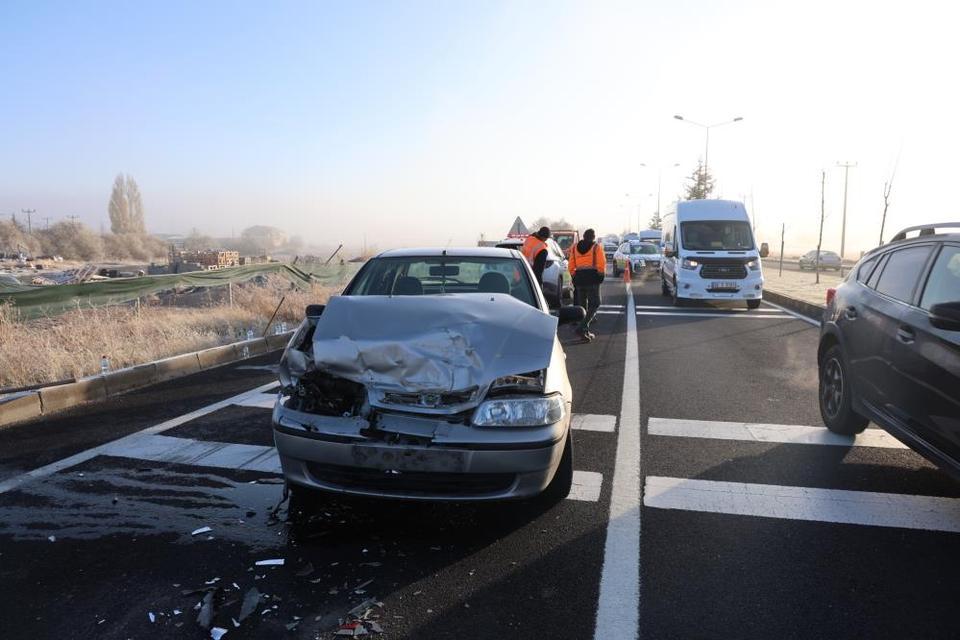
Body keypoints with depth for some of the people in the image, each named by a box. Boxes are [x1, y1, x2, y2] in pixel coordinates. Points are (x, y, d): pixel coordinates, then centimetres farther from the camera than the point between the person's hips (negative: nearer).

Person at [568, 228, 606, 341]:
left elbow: (571, 265, 10)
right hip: (592, 278, -5)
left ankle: (585, 330, 15)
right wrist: (600, 275, 5)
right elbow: (602, 264, -8)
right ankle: (582, 327, -18)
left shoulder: (575, 248, 12)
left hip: (579, 278, 5)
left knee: (582, 305, 14)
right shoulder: (597, 247, 0)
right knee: (594, 304, -1)